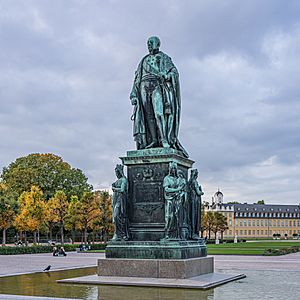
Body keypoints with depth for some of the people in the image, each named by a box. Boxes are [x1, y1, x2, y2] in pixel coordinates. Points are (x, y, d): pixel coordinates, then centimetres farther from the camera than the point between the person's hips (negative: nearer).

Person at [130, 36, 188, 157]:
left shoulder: (163, 57, 16)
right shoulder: (144, 61, 28)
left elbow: (174, 72, 3)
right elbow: (137, 79, 24)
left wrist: (167, 75, -21)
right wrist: (134, 94, 11)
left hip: (157, 85, -5)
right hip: (144, 88, 5)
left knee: (159, 112, -21)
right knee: (148, 115, -7)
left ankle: (165, 140, -28)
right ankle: (153, 140, -11)